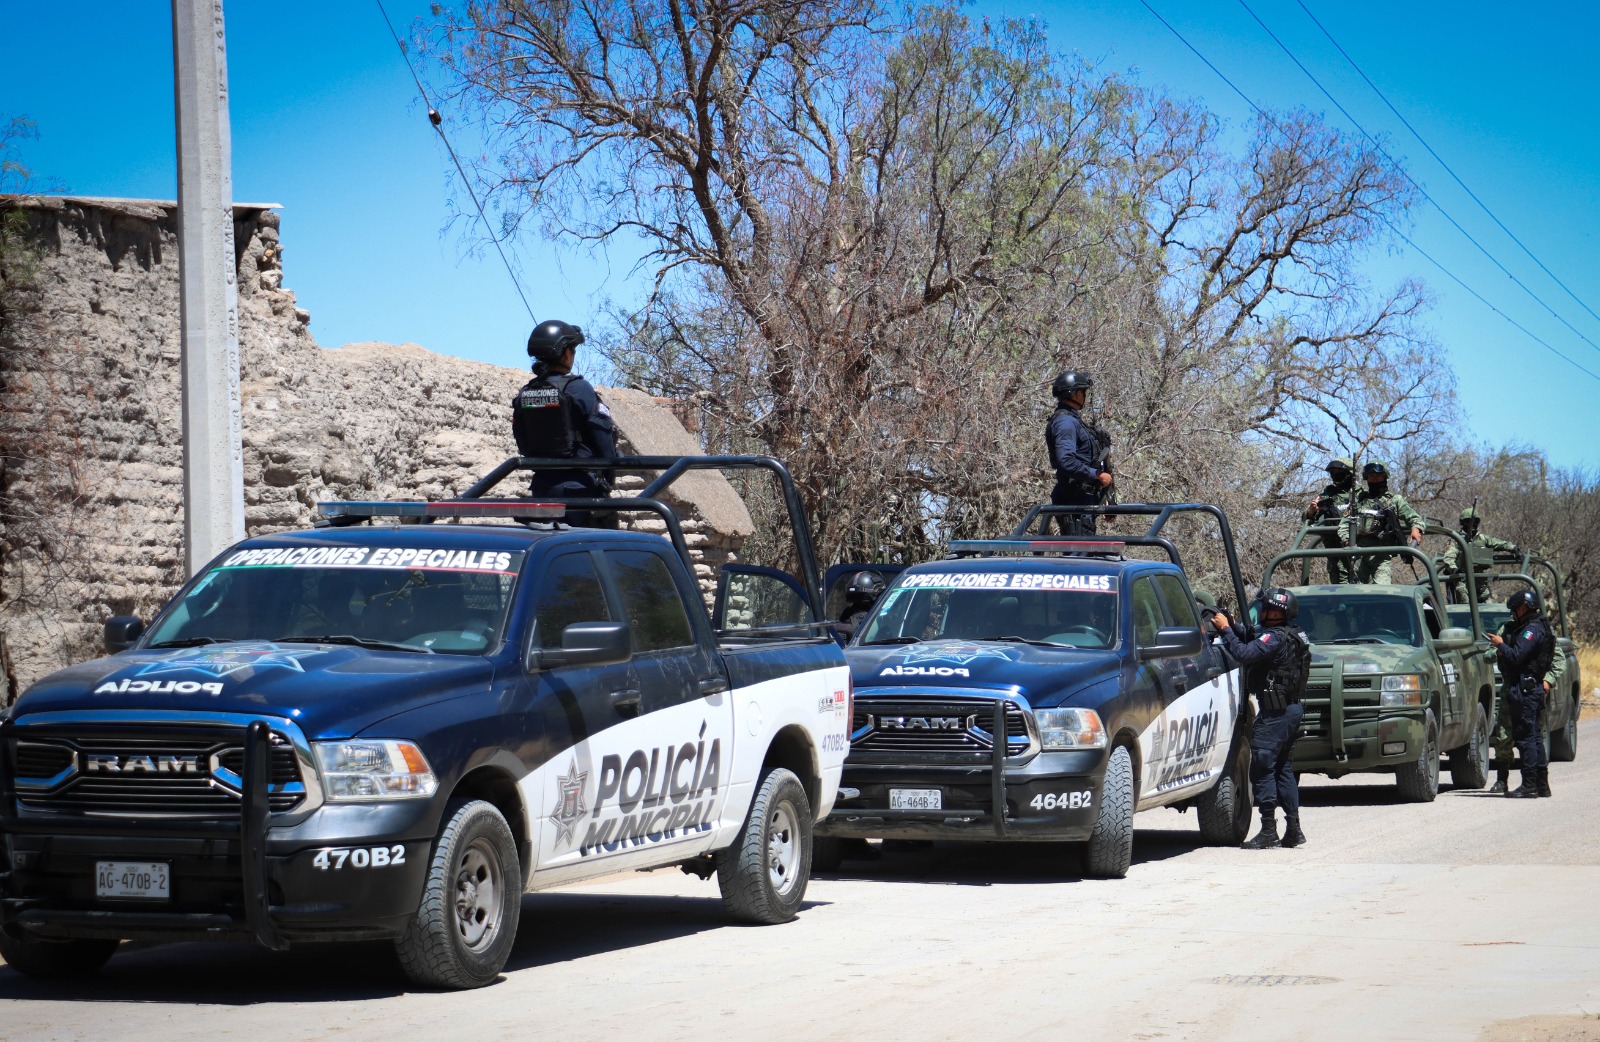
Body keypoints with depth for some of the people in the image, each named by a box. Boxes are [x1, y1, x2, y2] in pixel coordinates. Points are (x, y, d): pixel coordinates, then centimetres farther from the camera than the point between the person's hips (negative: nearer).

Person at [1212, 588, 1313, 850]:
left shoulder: (1275, 637, -16)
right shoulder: (1293, 637, 16)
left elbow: (1244, 654, -27)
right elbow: (1253, 648, 21)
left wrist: (1225, 630, -14)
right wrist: (1233, 627, 12)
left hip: (1275, 712, -10)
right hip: (1292, 709, 10)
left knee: (1262, 769, -7)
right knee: (1283, 771, 14)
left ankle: (1268, 831, -9)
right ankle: (1293, 829, 14)